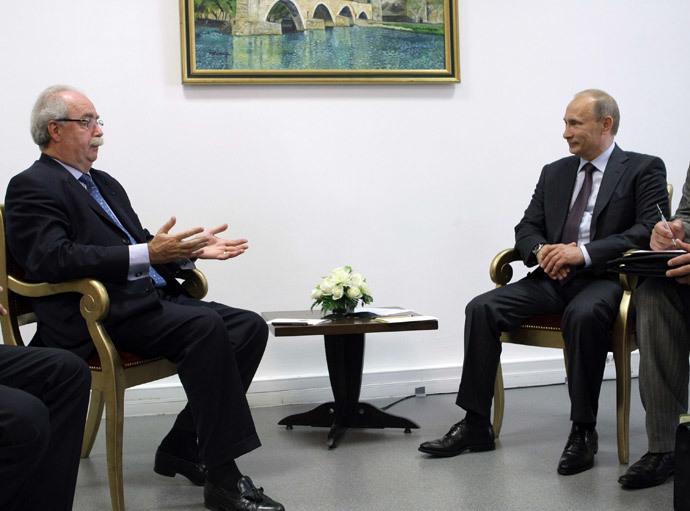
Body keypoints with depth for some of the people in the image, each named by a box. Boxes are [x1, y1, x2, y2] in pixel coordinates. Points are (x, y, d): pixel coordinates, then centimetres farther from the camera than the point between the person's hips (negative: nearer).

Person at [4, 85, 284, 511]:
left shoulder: (105, 184, 26)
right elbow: (52, 258, -19)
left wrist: (191, 250, 5)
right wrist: (146, 255, -25)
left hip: (151, 299, 9)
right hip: (100, 316, -9)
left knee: (250, 327, -8)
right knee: (205, 327, -30)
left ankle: (182, 447, -2)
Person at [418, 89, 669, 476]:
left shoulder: (644, 169, 3)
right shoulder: (555, 173, 20)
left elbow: (649, 230, -11)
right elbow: (526, 228, 16)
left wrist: (585, 252, -21)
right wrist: (542, 251, -9)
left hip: (605, 278, -5)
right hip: (553, 278, 5)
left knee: (584, 313, -39)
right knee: (482, 309, -17)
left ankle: (583, 431, -24)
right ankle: (476, 425, -11)